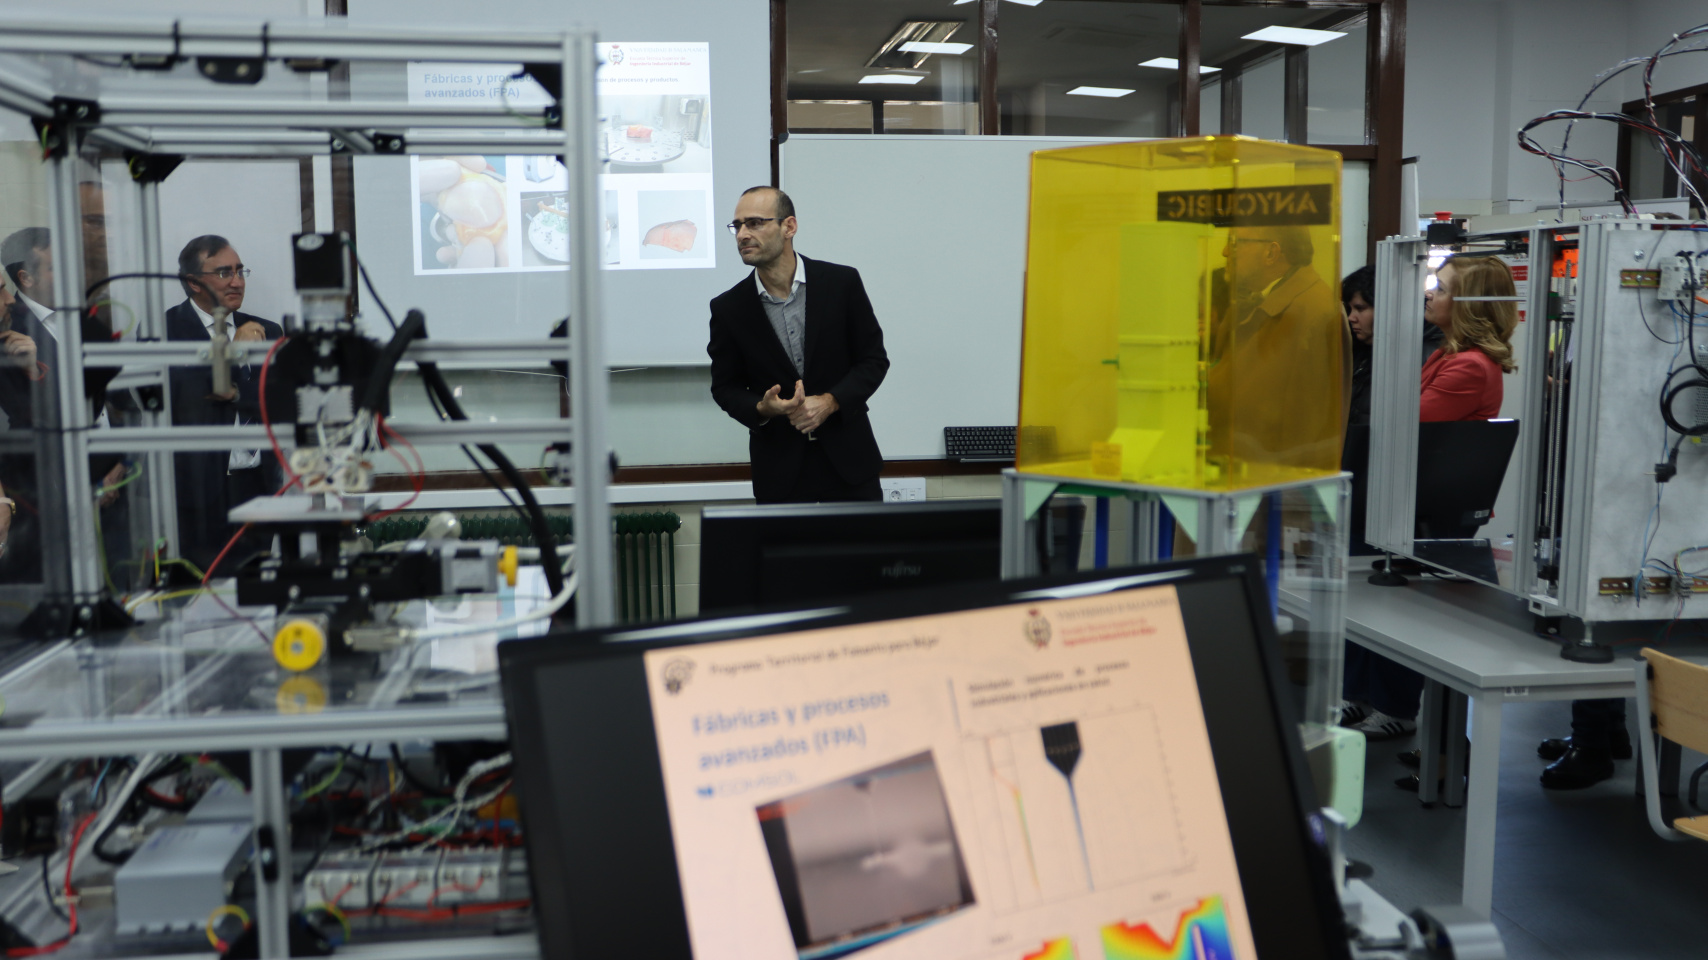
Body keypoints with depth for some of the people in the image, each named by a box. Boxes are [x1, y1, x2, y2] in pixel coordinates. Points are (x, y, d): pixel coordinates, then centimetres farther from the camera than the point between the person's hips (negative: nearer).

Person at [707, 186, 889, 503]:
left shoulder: (842, 282, -4)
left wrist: (830, 402, -14)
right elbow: (725, 386, 6)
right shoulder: (728, 308, -2)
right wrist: (761, 409, -15)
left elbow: (874, 359, 1)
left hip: (848, 458, 0)